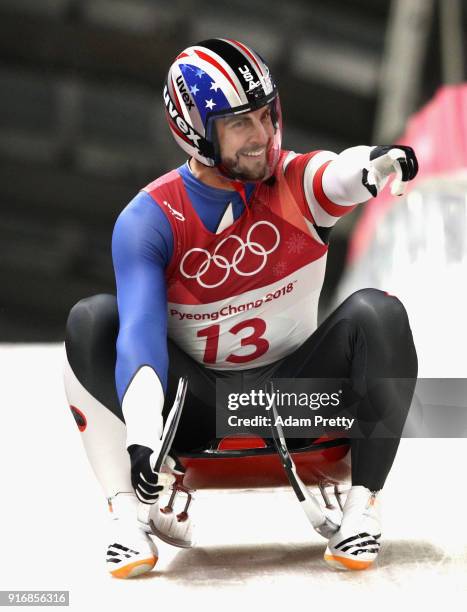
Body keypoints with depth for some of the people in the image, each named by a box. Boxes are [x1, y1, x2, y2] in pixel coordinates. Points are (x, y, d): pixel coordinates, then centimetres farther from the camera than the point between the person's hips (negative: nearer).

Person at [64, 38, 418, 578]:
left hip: (295, 387, 1)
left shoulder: (294, 184, -11)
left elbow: (342, 176, -35)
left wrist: (380, 161, -62)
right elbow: (140, 328, -26)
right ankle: (127, 516, -21)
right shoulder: (148, 219, -14)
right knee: (91, 321, -23)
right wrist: (141, 435, -42)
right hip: (194, 401, 0)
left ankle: (362, 509, -18)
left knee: (378, 315, -26)